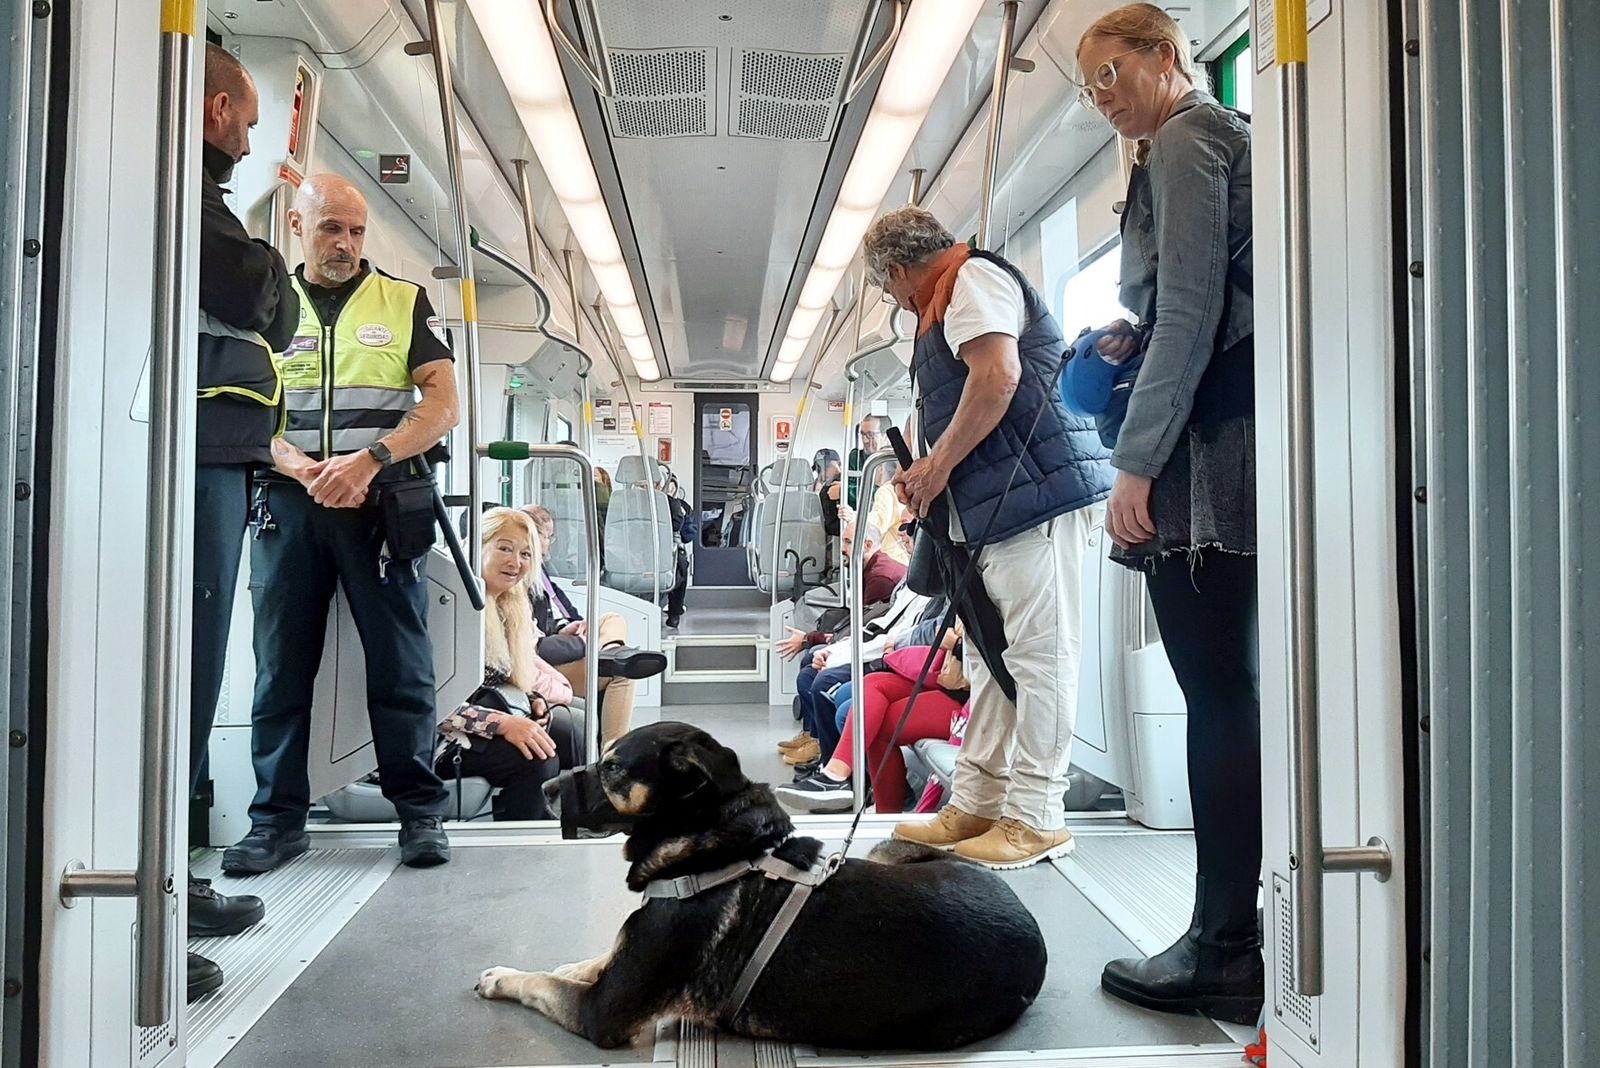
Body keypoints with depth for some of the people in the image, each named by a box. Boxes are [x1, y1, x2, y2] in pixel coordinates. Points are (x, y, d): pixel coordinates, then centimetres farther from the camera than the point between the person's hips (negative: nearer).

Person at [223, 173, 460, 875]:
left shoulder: (403, 302, 10)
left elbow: (443, 403, 0)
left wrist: (369, 460, -14)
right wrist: (307, 472, -12)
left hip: (384, 503, -2)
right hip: (289, 502, 2)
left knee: (401, 664, 0)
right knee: (281, 665, 5)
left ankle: (420, 811, 8)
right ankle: (278, 818, 15)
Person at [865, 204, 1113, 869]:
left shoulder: (972, 278, -2)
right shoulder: (948, 301, 28)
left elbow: (998, 376, -19)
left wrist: (938, 463, -11)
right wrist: (929, 476, 15)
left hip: (1039, 492, -11)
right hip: (998, 508, 11)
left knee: (1037, 654, -6)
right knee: (989, 658, 11)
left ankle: (1035, 816, 1)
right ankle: (975, 806, 18)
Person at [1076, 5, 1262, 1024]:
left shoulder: (1186, 139, -2)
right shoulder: (1229, 136, 27)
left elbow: (1190, 309, -13)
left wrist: (1135, 463, -15)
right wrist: (1137, 342, 14)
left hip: (1206, 439, -9)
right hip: (1233, 434, 10)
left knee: (1218, 692, -8)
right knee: (1229, 689, 8)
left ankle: (1224, 955, 0)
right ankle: (1233, 934, 16)